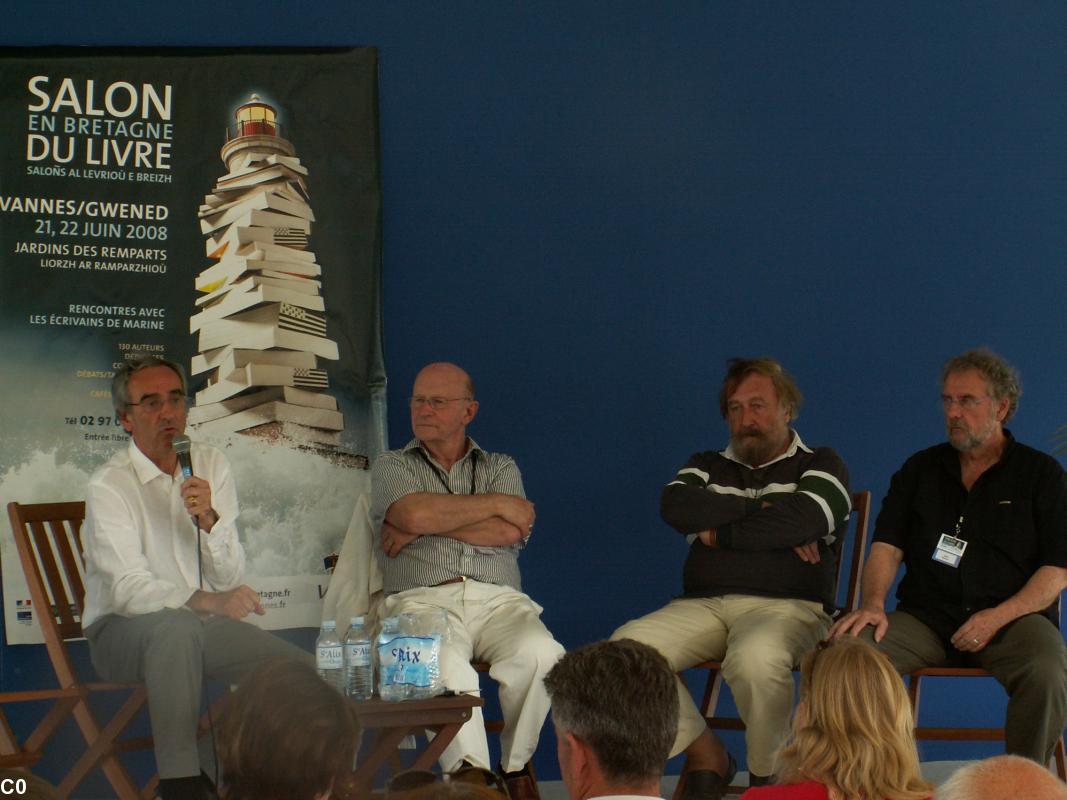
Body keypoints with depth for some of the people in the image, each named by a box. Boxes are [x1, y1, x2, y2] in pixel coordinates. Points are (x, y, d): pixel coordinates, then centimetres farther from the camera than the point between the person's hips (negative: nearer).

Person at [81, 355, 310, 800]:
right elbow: (130, 589, -24)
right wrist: (206, 601, -40)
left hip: (197, 625, 5)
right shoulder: (109, 485, -12)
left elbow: (229, 578, -1)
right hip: (121, 630, -5)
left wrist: (210, 518, -20)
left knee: (304, 673, -14)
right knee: (177, 626, -40)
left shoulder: (210, 466, 4)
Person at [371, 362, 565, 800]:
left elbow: (510, 533, 0)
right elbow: (415, 513, -6)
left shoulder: (500, 467, 22)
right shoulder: (391, 466, 19)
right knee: (445, 665, -38)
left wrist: (425, 525, -1)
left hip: (498, 601, 2)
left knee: (541, 654, -32)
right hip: (424, 600, -2)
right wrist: (495, 503, 3)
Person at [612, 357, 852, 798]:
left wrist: (718, 534, -2)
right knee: (626, 648, -25)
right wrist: (760, 510, -7)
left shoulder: (820, 465, 11)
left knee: (755, 658, -40)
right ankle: (706, 757, -8)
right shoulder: (707, 467, 22)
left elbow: (801, 519, -11)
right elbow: (675, 506, -1)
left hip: (788, 606, -4)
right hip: (703, 606, 4)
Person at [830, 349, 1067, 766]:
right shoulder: (920, 469, 17)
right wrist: (873, 603, -13)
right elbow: (887, 546, 9)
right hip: (926, 616, 2)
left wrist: (997, 618, -14)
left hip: (1013, 617, -2)